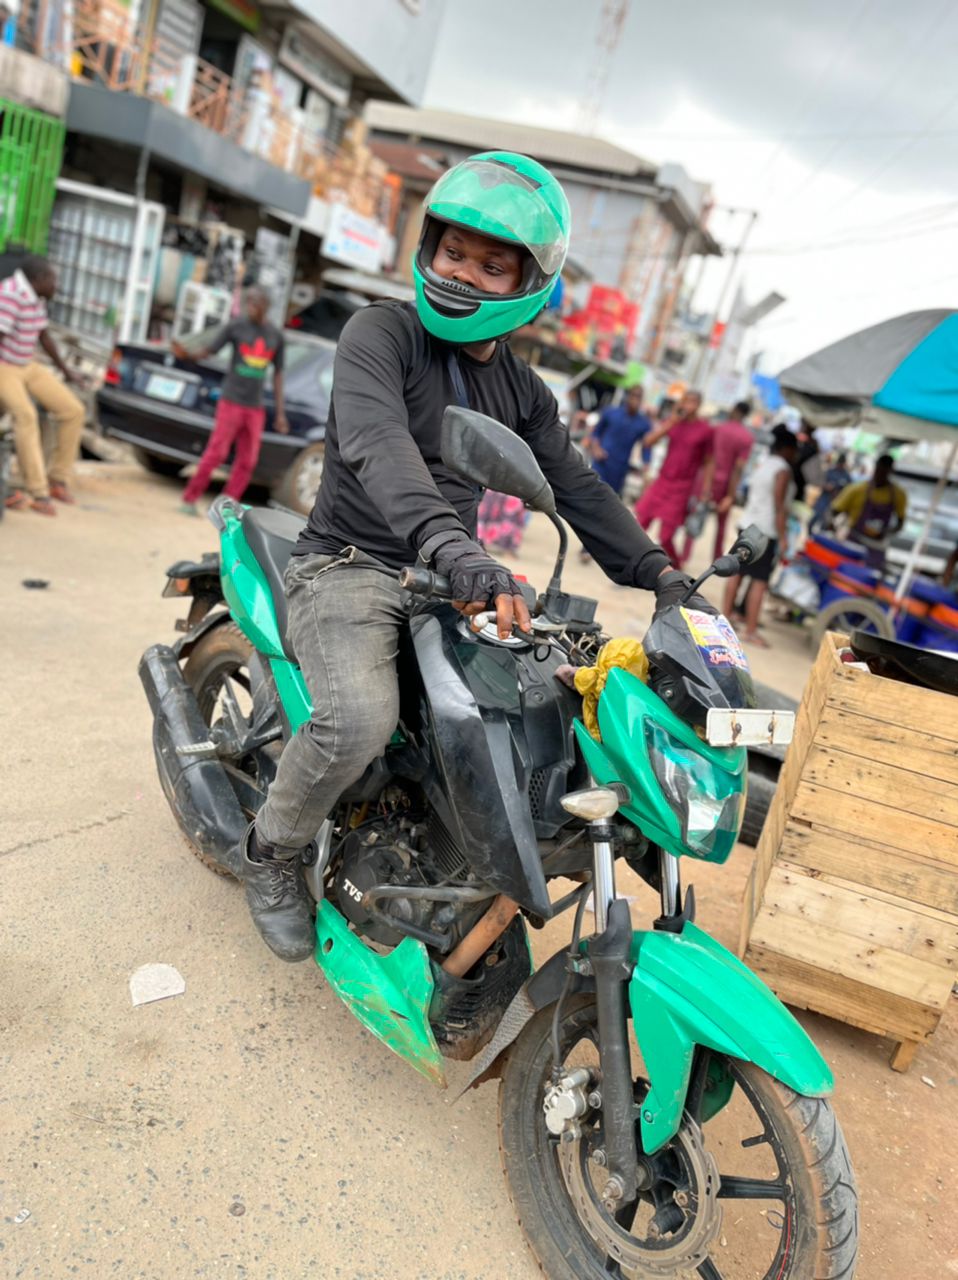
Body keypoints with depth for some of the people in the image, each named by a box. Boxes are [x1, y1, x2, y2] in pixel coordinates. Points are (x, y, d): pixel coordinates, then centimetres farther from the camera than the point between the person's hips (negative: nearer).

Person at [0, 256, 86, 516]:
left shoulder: (36, 296, 4)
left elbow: (44, 336, 17)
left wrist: (65, 370, 23)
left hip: (27, 367, 9)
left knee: (74, 411, -3)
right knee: (26, 416, -32)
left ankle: (58, 479, 7)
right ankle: (38, 493, -29)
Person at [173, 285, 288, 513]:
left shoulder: (276, 335, 9)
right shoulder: (235, 327, -1)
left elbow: (277, 374, 13)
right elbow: (208, 351, -4)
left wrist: (280, 413, 9)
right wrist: (187, 355, -26)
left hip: (255, 408, 4)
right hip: (231, 402, -4)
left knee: (247, 461, 0)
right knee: (216, 453, -9)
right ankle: (190, 499, 3)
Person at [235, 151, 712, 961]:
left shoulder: (522, 390, 13)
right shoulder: (382, 332, -7)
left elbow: (579, 489, 13)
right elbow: (377, 442, -27)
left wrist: (660, 575, 1)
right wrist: (448, 543, -45)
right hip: (349, 566, -6)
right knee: (360, 720, -32)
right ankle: (273, 851, 0)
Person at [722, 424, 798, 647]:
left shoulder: (762, 464, 12)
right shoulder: (784, 470, -12)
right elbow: (779, 506, -16)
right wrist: (782, 537, -15)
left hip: (748, 525, 8)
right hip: (767, 530, -8)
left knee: (737, 572, 14)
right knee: (760, 580, -6)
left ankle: (726, 614, 24)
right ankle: (750, 630, -4)